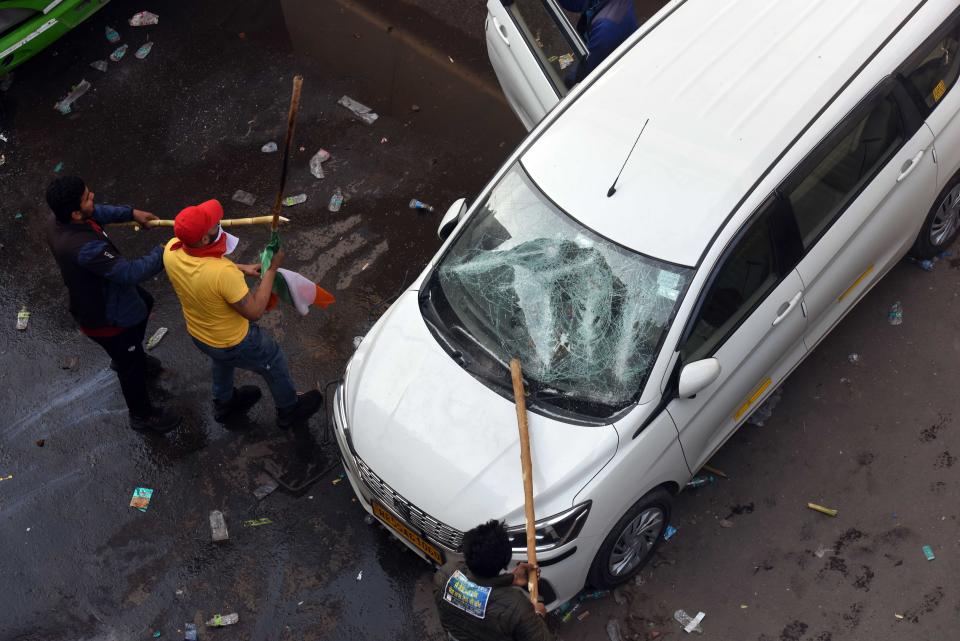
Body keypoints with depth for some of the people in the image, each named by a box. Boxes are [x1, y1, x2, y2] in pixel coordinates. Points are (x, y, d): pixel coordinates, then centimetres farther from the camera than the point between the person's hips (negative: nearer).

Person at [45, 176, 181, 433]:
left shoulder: (60, 223, -17)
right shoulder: (85, 248, -46)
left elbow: (97, 213, 6)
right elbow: (130, 273, -41)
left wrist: (131, 213, 0)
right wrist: (163, 252, -31)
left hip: (99, 293, 9)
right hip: (104, 318, -9)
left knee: (144, 303, 36)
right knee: (133, 366, 14)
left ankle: (125, 358, 60)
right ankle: (142, 415, 40)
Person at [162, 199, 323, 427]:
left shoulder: (171, 249, -23)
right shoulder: (223, 273, -44)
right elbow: (254, 311, -30)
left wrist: (240, 268, -3)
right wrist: (271, 269, -24)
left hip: (197, 335, 6)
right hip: (234, 343, -6)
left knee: (222, 361, 39)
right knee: (274, 363, 25)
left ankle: (224, 403, 64)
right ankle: (289, 410, 50)